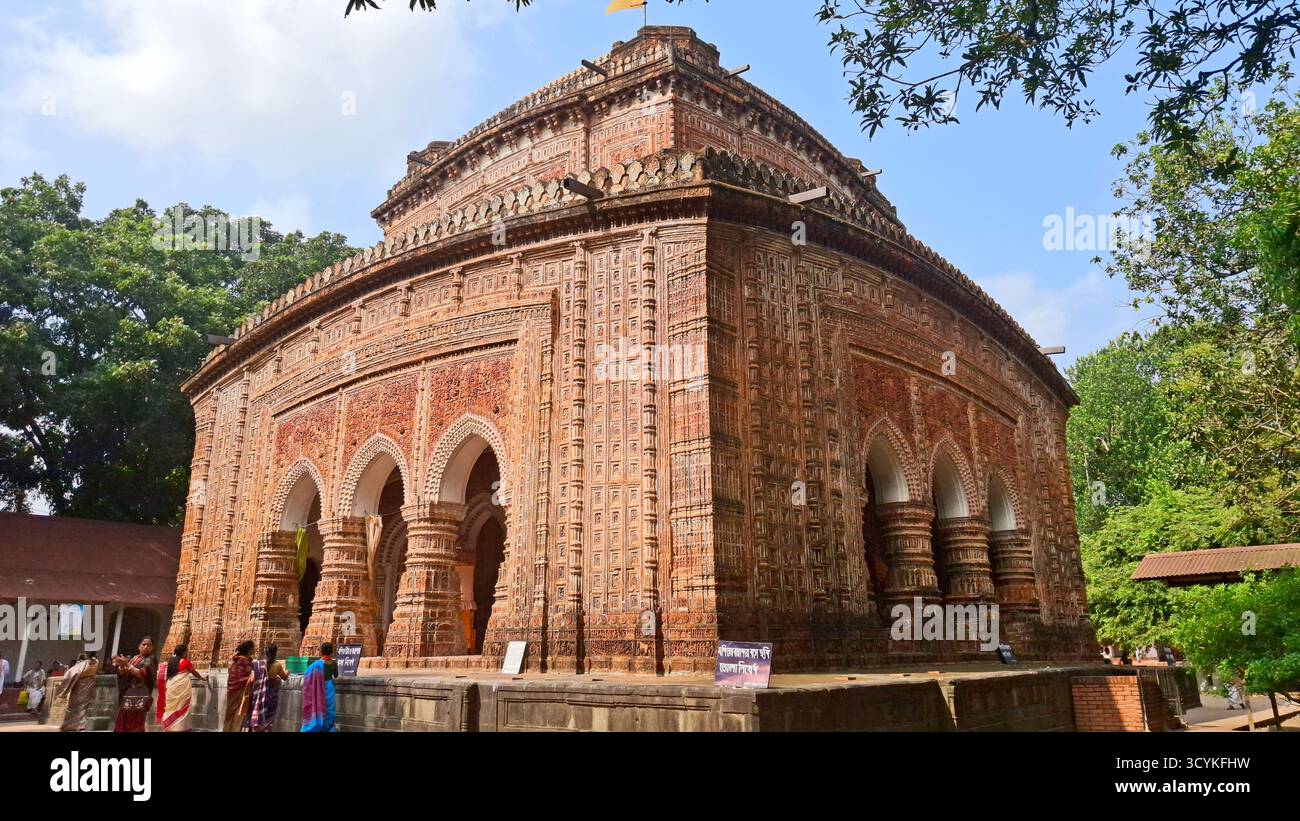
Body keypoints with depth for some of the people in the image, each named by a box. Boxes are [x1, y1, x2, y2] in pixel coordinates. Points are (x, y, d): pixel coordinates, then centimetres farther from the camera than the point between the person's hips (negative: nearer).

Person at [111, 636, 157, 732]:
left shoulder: (150, 660, -3)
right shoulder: (134, 658, 17)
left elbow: (141, 674, -17)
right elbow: (125, 674, 12)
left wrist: (127, 664, -14)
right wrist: (120, 665, -7)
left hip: (140, 697, -7)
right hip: (128, 694, 7)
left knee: (135, 726, -13)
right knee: (123, 725, 7)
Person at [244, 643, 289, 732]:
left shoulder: (259, 664, -3)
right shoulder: (278, 665, -6)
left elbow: (252, 679, -6)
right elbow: (285, 677, 10)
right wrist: (287, 672, 30)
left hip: (259, 695, 2)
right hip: (271, 696, -2)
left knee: (256, 717, 10)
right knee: (267, 720, 7)